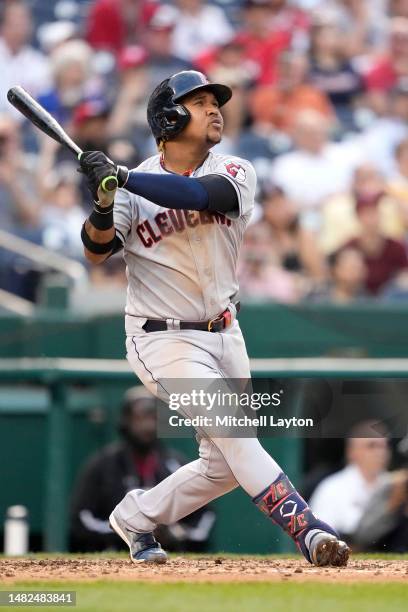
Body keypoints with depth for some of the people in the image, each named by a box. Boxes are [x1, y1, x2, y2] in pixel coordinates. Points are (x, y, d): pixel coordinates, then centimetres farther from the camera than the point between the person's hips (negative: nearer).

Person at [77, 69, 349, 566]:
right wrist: (102, 207, -39)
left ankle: (136, 517, 29)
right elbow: (97, 251, -18)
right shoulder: (134, 188, -7)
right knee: (234, 433, -21)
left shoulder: (235, 173, -4)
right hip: (164, 339, -5)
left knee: (225, 465, 10)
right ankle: (308, 532, -26)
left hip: (224, 335, 5)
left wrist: (122, 179, -36)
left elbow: (203, 195, -26)